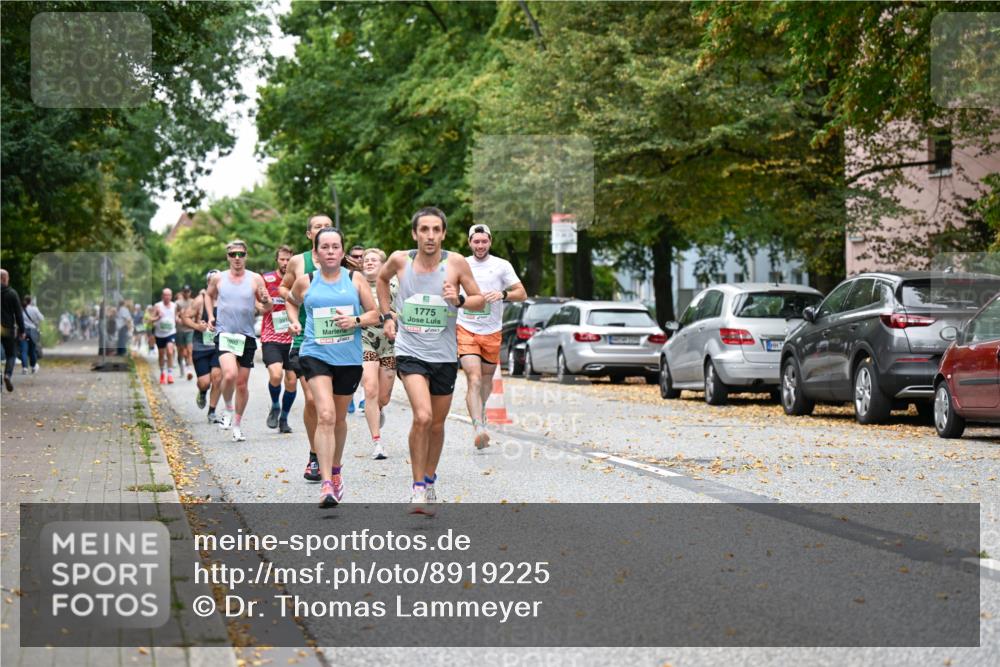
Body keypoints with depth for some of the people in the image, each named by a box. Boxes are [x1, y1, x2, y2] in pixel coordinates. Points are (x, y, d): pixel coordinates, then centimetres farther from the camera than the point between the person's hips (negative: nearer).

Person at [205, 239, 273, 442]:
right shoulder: (218, 278, 3)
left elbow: (268, 308, 4)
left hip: (247, 336, 1)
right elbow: (209, 295, 25)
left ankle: (237, 424, 24)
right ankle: (228, 408, 2)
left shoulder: (255, 279, 1)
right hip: (224, 334, -1)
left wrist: (266, 301, -19)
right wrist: (211, 316, 11)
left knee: (242, 384, 7)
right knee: (229, 375, -24)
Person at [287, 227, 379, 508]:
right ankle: (327, 484, -23)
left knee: (339, 418, 16)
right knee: (325, 416, -19)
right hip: (315, 355, -2)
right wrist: (294, 321, 5)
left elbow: (374, 314, 7)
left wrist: (356, 320, -12)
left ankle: (336, 469, 41)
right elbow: (292, 302, 24)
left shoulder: (355, 279, 4)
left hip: (349, 358, 2)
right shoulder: (305, 282, 3)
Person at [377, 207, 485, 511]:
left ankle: (429, 481, 34)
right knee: (422, 417, -20)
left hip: (444, 355, 2)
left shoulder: (456, 263, -7)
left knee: (437, 424, 13)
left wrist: (459, 300, -19)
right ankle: (417, 487, -9)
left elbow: (480, 301, 1)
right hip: (410, 352, -2)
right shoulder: (400, 260, -4)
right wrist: (387, 316, 11)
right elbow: (382, 280, 19)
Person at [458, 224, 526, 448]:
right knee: (474, 379, -17)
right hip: (466, 330, -1)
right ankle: (479, 427, -28)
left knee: (487, 379, 15)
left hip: (492, 331, 1)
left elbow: (522, 294, -1)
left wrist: (503, 294, -18)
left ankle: (480, 411, 46)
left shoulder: (502, 265, 2)